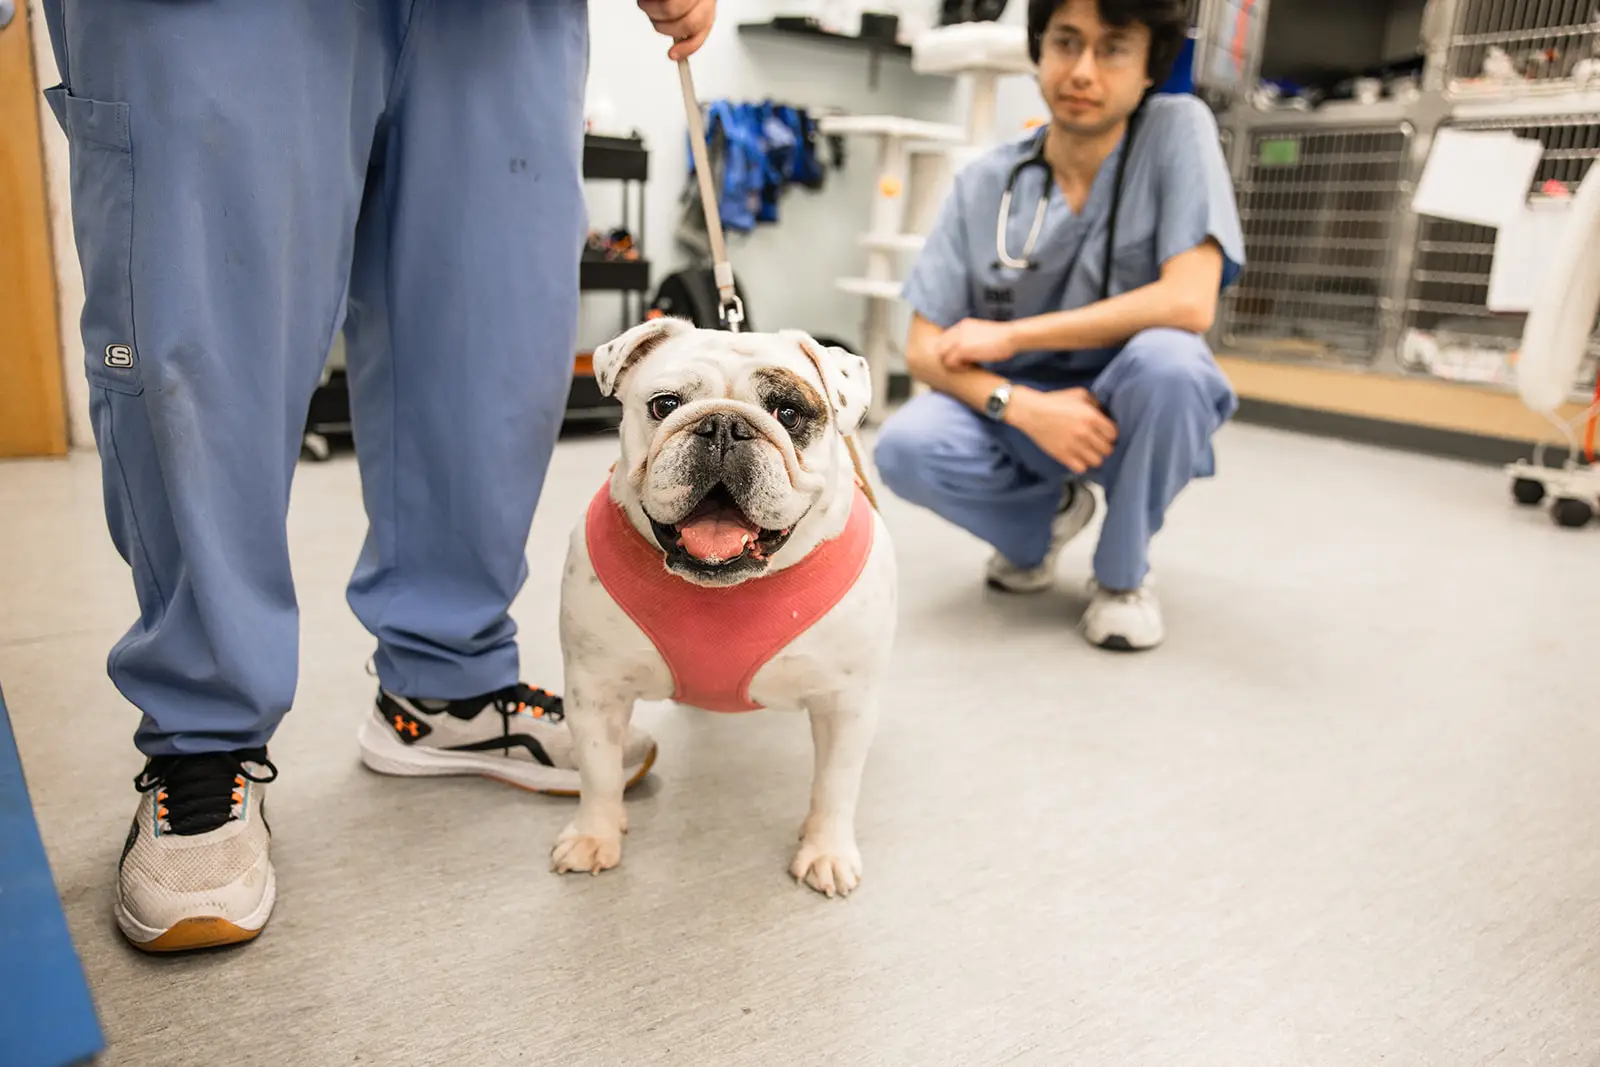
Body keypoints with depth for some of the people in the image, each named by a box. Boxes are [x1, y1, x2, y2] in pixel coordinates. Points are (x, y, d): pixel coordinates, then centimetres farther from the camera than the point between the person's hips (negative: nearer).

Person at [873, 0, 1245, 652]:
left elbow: (1189, 303, -26)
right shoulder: (983, 183, -8)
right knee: (903, 447, -26)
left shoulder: (1178, 129, -14)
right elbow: (926, 349, -9)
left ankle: (1123, 574, -6)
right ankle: (1047, 517, 8)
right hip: (1022, 409, 2)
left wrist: (1008, 335, -21)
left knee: (1165, 356, -35)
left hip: (1130, 411, -2)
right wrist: (1023, 406, -28)